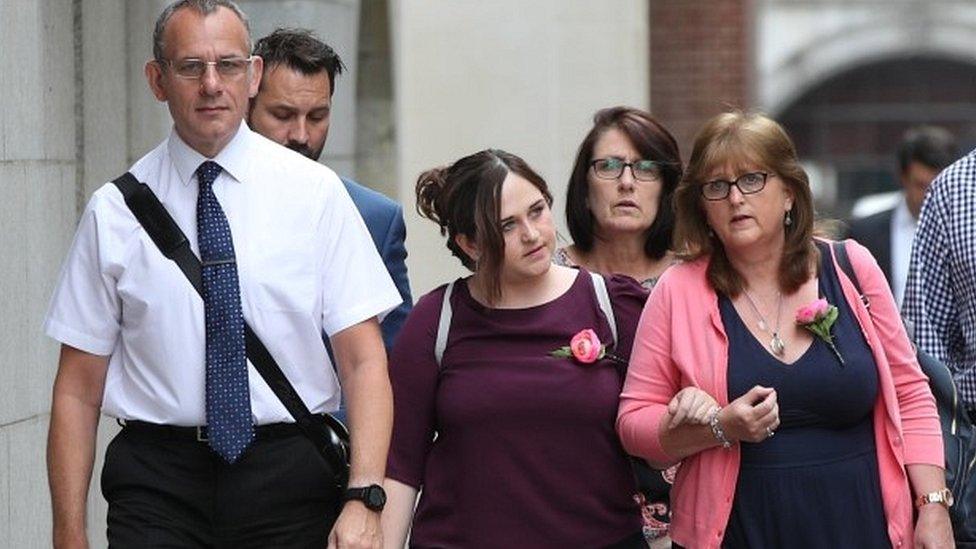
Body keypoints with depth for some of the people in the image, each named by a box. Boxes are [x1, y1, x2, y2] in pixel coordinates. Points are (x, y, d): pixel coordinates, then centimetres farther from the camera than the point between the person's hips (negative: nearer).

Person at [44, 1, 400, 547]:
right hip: (158, 477, 0)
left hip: (293, 478, 0)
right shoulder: (114, 211, 1)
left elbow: (364, 360, -5)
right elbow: (78, 389, 2)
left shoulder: (315, 191, 0)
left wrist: (364, 500, -18)